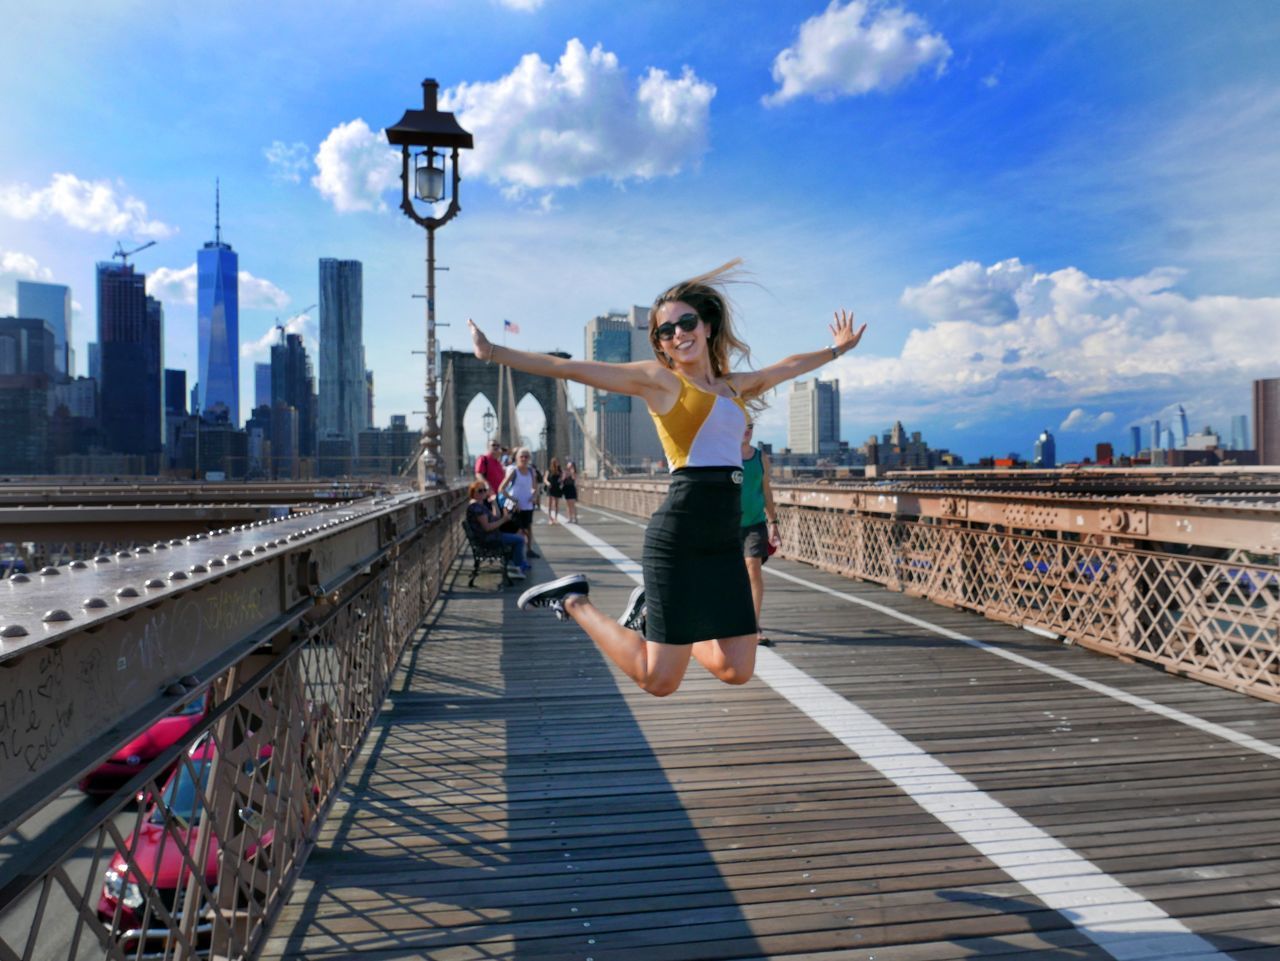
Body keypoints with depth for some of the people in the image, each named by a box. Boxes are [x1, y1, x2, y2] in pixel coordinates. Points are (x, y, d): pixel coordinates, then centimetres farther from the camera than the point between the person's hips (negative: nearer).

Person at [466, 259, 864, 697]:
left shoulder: (734, 386, 20)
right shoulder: (658, 378, 2)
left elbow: (785, 367, 37)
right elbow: (570, 368, 0)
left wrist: (835, 349, 50)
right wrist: (493, 352, -2)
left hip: (726, 537, 7)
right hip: (680, 533, -6)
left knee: (736, 671, 4)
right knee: (658, 680, -4)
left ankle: (650, 609, 24)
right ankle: (573, 600, 15)